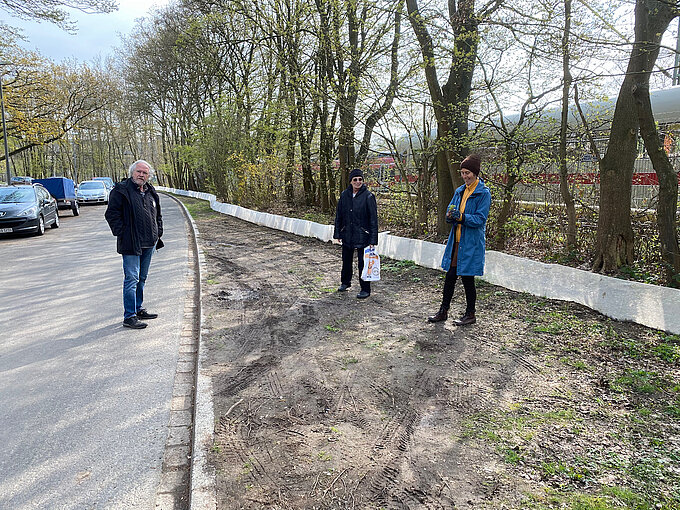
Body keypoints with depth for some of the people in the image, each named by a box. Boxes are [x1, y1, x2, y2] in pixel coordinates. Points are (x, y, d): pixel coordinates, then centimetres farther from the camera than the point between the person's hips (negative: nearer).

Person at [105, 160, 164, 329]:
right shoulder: (121, 190, -6)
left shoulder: (151, 192, 15)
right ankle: (129, 317, -2)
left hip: (149, 244, 7)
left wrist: (158, 233, 14)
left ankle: (139, 309, 29)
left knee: (141, 278, 17)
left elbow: (157, 215, 25)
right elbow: (111, 214, -10)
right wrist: (122, 233, -15)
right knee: (131, 279, -7)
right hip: (131, 244, -7)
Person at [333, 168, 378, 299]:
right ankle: (345, 282, 40)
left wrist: (373, 240, -14)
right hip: (347, 235, 5)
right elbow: (339, 215, 10)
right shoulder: (344, 195, 2)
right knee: (346, 260, 19)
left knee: (363, 262, -1)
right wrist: (338, 233, 8)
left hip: (362, 236, -5)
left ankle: (365, 289, 14)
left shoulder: (368, 196, -10)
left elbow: (373, 219, -10)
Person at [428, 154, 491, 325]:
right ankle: (443, 311, 20)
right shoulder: (459, 191, 12)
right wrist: (450, 216, -12)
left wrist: (461, 217, -29)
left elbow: (480, 219, -15)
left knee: (467, 278, 2)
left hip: (472, 243, -6)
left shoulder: (484, 193, -8)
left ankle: (470, 314, 19)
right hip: (456, 240, 6)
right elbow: (449, 212, 12)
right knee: (450, 276, 9)